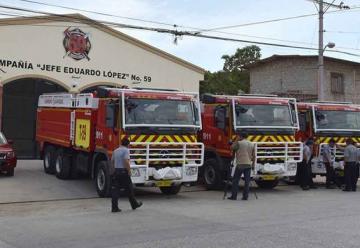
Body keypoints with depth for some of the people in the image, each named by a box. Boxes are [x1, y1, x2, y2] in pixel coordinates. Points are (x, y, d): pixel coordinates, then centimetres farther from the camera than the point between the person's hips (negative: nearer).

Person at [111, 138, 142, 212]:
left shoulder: (115, 151, 14)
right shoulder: (126, 150, -9)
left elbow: (112, 162, 16)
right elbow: (126, 161, -20)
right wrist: (129, 171, -14)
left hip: (116, 172, 7)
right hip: (123, 171, -7)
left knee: (115, 190, 3)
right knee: (129, 189, 6)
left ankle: (114, 207, 0)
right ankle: (134, 204, 19)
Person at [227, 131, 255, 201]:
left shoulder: (239, 143, -5)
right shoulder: (252, 144, 13)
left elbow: (232, 147, 5)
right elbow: (253, 156, 13)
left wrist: (236, 140, 9)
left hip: (240, 164, -5)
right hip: (248, 164, 5)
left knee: (235, 180, 2)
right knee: (247, 181, 6)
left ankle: (234, 196, 1)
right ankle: (245, 196, 5)